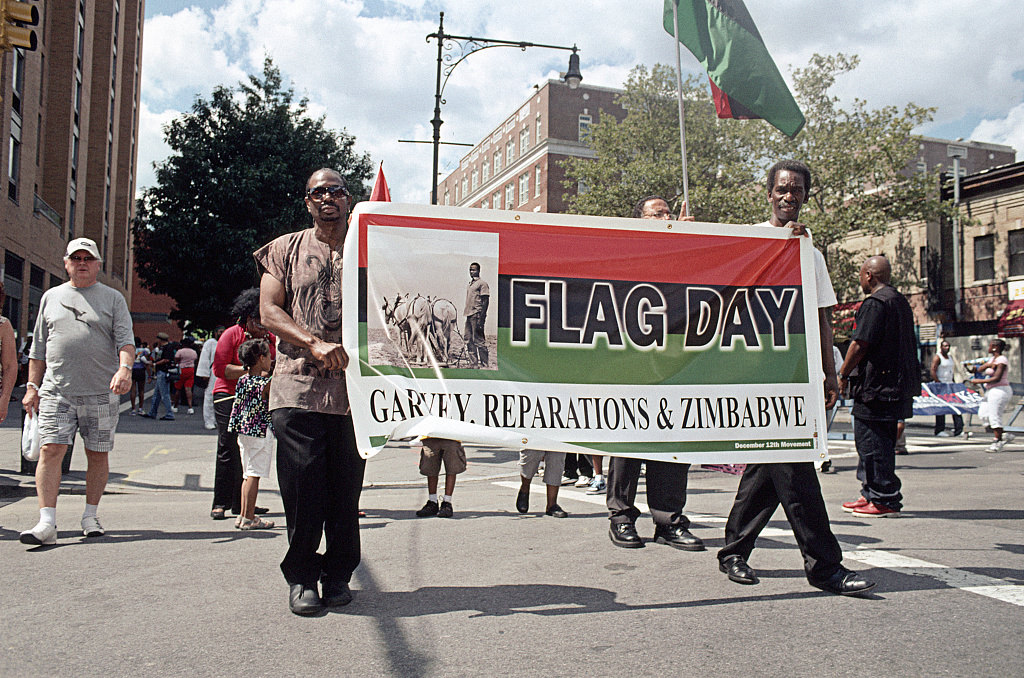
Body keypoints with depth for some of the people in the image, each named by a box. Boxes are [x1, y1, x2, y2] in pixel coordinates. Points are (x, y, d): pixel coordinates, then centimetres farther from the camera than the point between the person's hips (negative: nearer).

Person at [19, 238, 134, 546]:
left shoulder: (113, 298, 9)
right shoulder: (51, 297, 15)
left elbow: (125, 338, -3)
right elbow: (38, 347, 17)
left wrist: (125, 368, -22)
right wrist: (32, 386, 11)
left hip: (101, 392, -1)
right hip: (56, 391, 1)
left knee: (98, 454, 4)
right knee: (50, 450, -10)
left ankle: (90, 517, 17)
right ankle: (47, 523, -10)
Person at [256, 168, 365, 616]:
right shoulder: (286, 250, 13)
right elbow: (269, 311, 3)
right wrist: (315, 344, -13)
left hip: (354, 389, 1)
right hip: (298, 387, -1)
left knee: (345, 487, 3)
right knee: (302, 486, -4)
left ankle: (338, 574, 17)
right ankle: (301, 577, 10)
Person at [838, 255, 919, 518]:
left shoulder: (875, 303, -13)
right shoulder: (901, 302, 17)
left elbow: (860, 344, -18)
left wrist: (843, 374, -6)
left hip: (875, 385, -10)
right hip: (897, 385, 10)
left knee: (872, 443, -5)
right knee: (881, 442, 15)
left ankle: (884, 500, -1)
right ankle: (872, 495, 22)